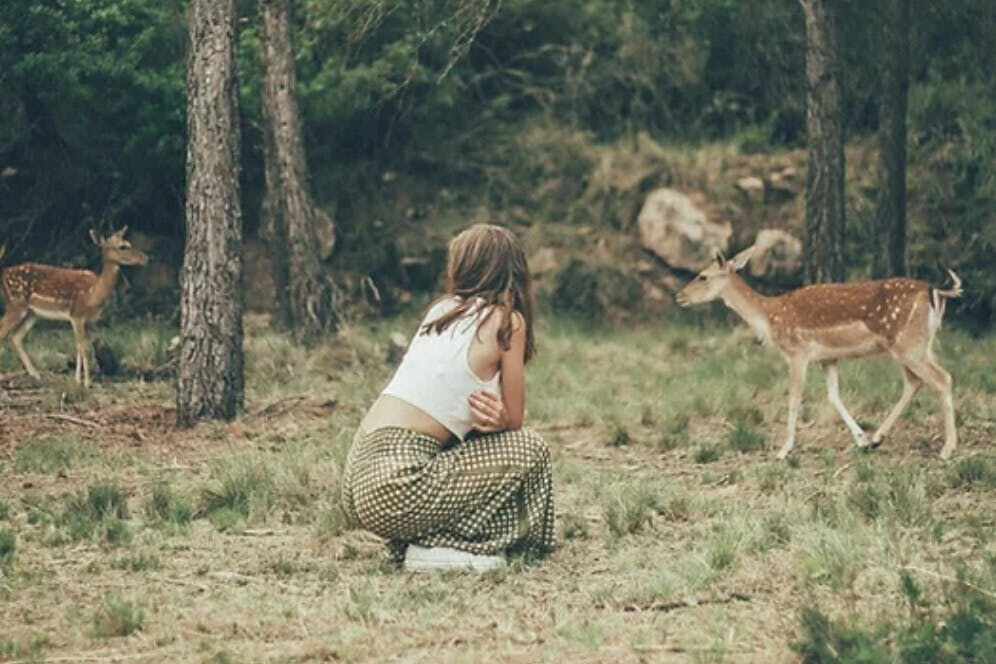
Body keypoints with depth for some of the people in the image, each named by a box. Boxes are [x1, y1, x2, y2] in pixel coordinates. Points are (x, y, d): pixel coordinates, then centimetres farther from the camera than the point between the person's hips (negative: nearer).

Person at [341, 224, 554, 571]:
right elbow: (514, 419, 3)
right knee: (530, 449, 6)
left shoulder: (442, 310, 17)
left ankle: (420, 541, 13)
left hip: (358, 477, 7)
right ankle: (442, 545, -2)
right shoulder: (507, 321, -2)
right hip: (394, 487, -7)